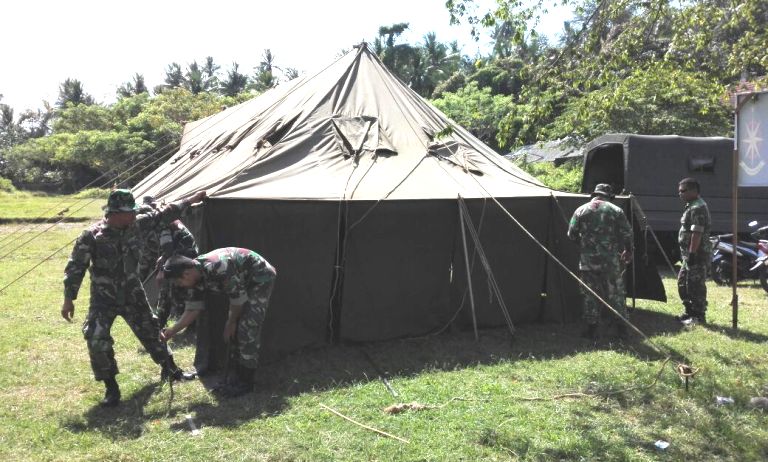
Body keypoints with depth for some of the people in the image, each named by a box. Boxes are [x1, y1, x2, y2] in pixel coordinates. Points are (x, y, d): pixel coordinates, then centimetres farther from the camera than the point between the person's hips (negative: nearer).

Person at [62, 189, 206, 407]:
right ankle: (111, 388, 1)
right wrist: (69, 299, -14)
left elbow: (162, 215, 4)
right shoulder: (91, 236, -19)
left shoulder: (136, 224, -7)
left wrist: (191, 200, 8)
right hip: (104, 299, -4)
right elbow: (75, 267, -14)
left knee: (150, 331, 16)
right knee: (97, 340, -16)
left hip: (133, 294, 4)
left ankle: (170, 369, 37)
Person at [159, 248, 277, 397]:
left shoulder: (217, 267, -34)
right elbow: (192, 309, 0)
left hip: (261, 278, -9)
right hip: (246, 282, 9)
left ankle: (245, 382, -3)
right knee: (237, 329, 7)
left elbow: (238, 297, -24)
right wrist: (172, 331, -10)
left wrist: (230, 323, -9)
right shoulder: (196, 278, -7)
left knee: (248, 329, -11)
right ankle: (241, 376, 18)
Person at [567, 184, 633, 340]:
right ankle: (622, 327, 15)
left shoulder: (581, 210, 3)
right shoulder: (616, 210, 2)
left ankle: (591, 328, 9)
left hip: (587, 260, 0)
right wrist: (628, 251, 17)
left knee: (590, 295, 7)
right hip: (611, 261, 0)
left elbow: (572, 234, 4)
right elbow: (627, 234, 0)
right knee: (616, 294, 10)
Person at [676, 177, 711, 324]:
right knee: (682, 282, 17)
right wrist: (686, 253, 22)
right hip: (690, 253, 11)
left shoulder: (698, 208, -17)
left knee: (695, 285, -4)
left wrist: (692, 253, -25)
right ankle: (690, 312, 27)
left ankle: (699, 316, 4)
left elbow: (697, 233, -23)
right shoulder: (692, 206, 17)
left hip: (697, 253, -11)